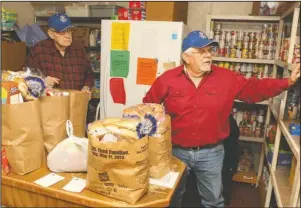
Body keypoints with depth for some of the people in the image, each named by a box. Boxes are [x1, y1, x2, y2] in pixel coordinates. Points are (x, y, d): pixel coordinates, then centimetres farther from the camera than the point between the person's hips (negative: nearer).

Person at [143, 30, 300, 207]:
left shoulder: (227, 78, -5)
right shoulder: (167, 80, -9)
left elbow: (254, 88, 1)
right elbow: (148, 107, 1)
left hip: (211, 152, 1)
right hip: (176, 151, 0)